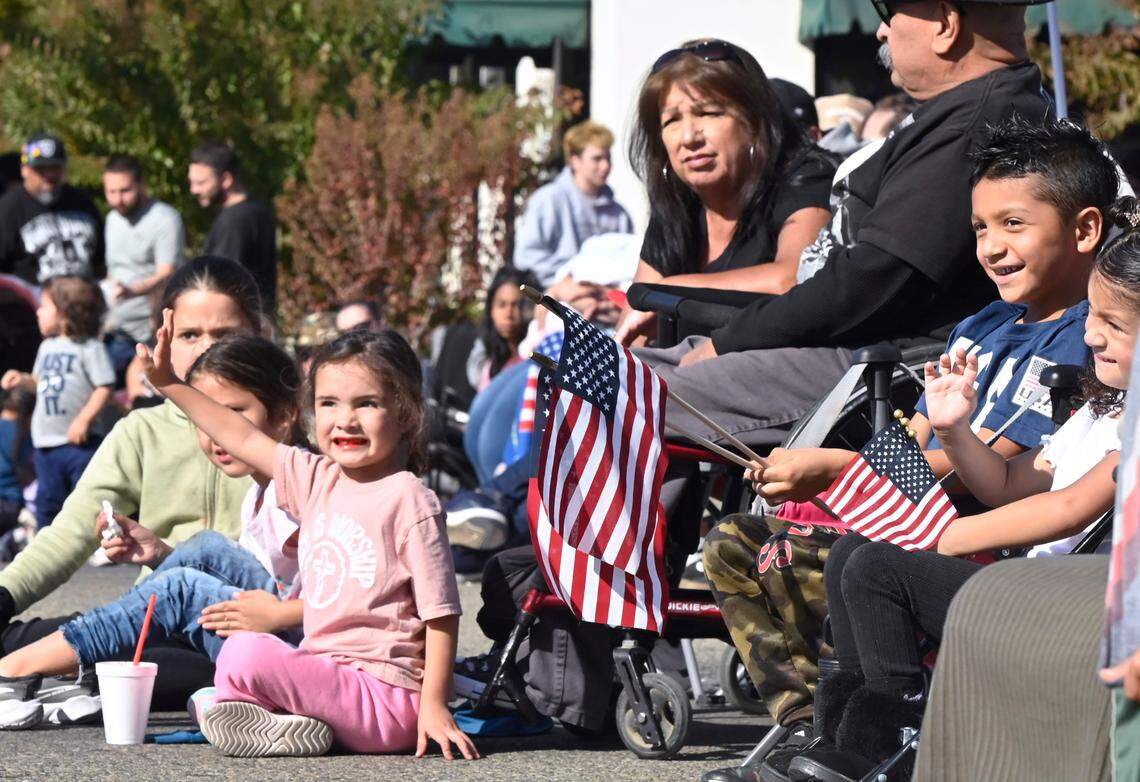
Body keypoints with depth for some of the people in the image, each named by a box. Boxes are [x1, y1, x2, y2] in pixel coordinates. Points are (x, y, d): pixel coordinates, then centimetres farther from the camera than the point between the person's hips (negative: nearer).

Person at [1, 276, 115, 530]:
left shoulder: (90, 347, -10)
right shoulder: (47, 347, 14)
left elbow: (104, 387, -14)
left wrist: (84, 418, -20)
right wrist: (23, 379, 7)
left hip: (80, 441, -7)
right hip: (47, 441, 7)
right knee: (47, 499, 12)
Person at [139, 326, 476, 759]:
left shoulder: (408, 500, -12)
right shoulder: (319, 479, 10)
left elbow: (441, 612, -13)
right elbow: (243, 438, 21)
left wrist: (434, 705, -18)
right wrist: (169, 384, 21)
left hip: (382, 693, -9)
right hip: (328, 674, 9)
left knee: (247, 653, -24)